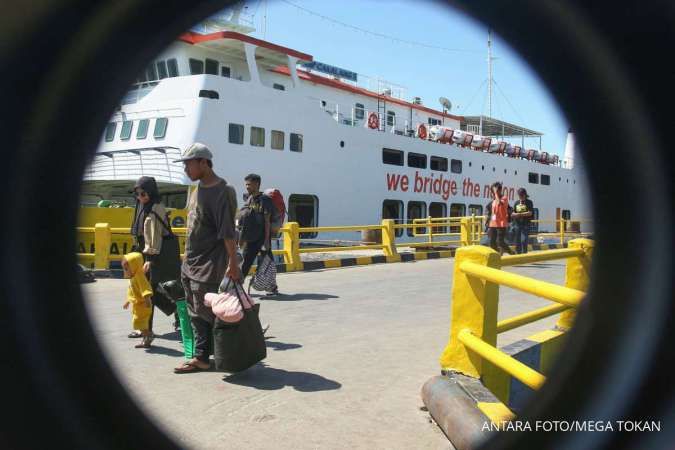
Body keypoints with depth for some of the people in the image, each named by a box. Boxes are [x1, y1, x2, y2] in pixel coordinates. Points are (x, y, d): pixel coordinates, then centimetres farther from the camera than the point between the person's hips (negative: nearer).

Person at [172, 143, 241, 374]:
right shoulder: (197, 190, 12)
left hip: (208, 264, -9)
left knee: (205, 311, -3)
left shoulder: (222, 191, -15)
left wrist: (233, 264, -20)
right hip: (190, 263, 9)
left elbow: (227, 232, -19)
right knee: (195, 312, 12)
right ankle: (201, 357, 21)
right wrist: (188, 257, 20)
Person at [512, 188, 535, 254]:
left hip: (525, 224, -5)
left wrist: (520, 214, -17)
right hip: (517, 224, 5)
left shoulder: (529, 202, -1)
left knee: (524, 240, -12)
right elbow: (512, 213, 14)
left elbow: (530, 213, -11)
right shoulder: (517, 203, 13)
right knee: (517, 241, 8)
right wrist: (514, 214, -9)